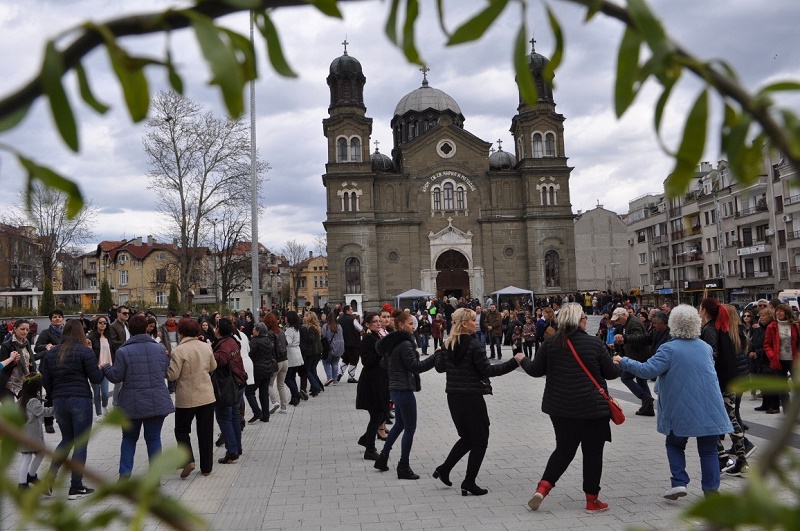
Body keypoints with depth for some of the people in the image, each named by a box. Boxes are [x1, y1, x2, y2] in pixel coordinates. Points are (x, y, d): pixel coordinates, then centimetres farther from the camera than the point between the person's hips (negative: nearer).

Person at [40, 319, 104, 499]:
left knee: (66, 439, 22)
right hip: (80, 400, -5)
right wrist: (102, 368, 11)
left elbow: (45, 381, 8)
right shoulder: (85, 351, -9)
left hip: (59, 401, 6)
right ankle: (76, 487, 6)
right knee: (81, 443, 3)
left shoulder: (51, 352, 8)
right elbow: (96, 378, -10)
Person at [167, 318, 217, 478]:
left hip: (186, 399, -4)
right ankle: (206, 467, 17)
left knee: (181, 429, 14)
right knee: (205, 432, 11)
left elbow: (172, 375, -15)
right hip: (207, 397, 4)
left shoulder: (179, 351, -16)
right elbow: (213, 367, 13)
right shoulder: (206, 347, 2)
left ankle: (188, 460, -3)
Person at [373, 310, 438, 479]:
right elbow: (415, 366, -21)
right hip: (404, 390, -10)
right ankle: (403, 467, 5)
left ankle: (383, 457, 27)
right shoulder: (405, 344, -17)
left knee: (399, 424, 22)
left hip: (395, 388, 10)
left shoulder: (391, 343, 11)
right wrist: (435, 357, -23)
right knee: (410, 428, -1)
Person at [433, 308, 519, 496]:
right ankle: (469, 483, 6)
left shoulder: (449, 343, 5)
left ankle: (444, 469, 18)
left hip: (453, 396, 7)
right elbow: (487, 370, -16)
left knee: (467, 437, 22)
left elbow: (440, 367, 12)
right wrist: (514, 363, -15)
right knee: (480, 441, 6)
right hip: (471, 396, -7)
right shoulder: (474, 344, -15)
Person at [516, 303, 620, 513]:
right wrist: (619, 365, 21)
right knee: (593, 452, 10)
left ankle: (543, 487, 4)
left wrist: (522, 360, 23)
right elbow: (610, 373, -1)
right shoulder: (595, 343, -9)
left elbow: (535, 370, 3)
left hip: (561, 408, 4)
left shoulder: (550, 344, -2)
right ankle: (592, 500, 17)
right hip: (593, 408, -3)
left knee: (564, 449, 17)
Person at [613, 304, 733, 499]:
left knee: (675, 445, 15)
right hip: (709, 409, 4)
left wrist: (624, 362, -9)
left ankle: (679, 483, 5)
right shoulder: (706, 347, 7)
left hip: (680, 410, -3)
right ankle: (711, 488, 11)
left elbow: (647, 370, -20)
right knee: (708, 450, 11)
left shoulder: (669, 349, -12)